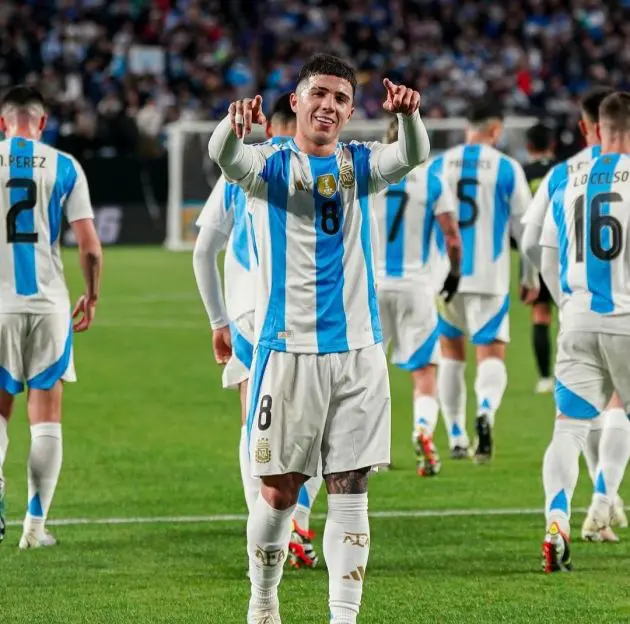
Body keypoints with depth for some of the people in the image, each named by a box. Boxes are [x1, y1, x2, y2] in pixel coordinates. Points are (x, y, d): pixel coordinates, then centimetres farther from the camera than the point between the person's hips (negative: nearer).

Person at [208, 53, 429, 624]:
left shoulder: (359, 166, 9)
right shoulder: (271, 164, 2)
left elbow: (413, 156, -12)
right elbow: (225, 158, -20)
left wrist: (409, 115, -35)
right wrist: (235, 124, -45)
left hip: (357, 349, 2)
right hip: (287, 347, -2)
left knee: (349, 490, 0)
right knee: (279, 491, 3)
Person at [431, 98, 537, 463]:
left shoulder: (438, 166, 4)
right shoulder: (507, 169, -3)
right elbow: (525, 225, 0)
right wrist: (532, 277, 10)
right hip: (489, 278, -3)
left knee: (451, 353, 18)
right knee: (492, 355, -2)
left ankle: (456, 439, 20)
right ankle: (486, 412, -33)